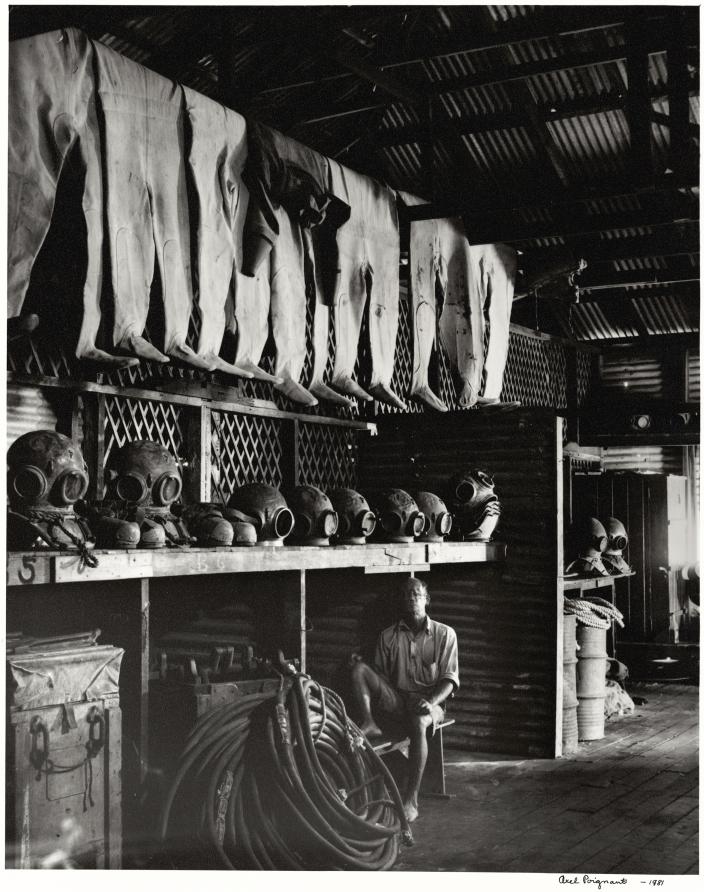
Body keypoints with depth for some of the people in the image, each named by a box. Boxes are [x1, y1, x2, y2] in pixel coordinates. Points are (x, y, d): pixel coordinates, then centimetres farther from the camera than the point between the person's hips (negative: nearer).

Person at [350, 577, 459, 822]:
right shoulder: (388, 636, 12)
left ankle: (411, 800, -36)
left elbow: (450, 679, 0)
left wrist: (431, 702, -18)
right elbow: (382, 675, 11)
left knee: (419, 723, -39)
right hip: (395, 699, 3)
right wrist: (362, 669, -11)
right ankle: (369, 723, -32)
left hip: (429, 702, -3)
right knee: (359, 667, -18)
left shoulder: (444, 634, 5)